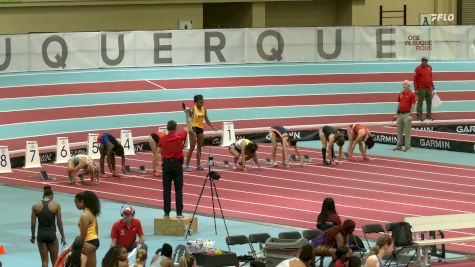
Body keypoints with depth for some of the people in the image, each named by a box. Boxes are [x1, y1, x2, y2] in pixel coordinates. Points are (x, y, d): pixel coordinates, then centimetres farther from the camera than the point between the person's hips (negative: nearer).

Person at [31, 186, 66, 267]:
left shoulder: (35, 206, -1)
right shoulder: (56, 205, -4)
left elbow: (33, 223, 0)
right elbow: (59, 222, -4)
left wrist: (33, 236, 12)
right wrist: (63, 237, 4)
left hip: (41, 234, 1)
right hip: (51, 234, -1)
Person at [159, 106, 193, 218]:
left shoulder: (162, 139, 0)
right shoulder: (180, 136, -4)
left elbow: (160, 153, 4)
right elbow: (189, 126, 10)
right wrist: (187, 113, 18)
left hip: (166, 164, 1)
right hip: (177, 163, -1)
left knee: (167, 189, 2)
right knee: (178, 189, 1)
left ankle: (167, 212, 0)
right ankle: (179, 212, 0)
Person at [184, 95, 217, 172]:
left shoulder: (204, 109, 9)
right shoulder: (193, 109, -8)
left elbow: (207, 120, 18)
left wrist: (213, 127, 14)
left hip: (201, 129, 6)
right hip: (194, 128, -6)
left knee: (199, 148, 9)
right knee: (192, 147, -8)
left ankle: (198, 165, 16)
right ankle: (187, 165, -5)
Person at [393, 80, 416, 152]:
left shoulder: (411, 94, -6)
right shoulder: (401, 94, 13)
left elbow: (412, 106, -8)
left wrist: (410, 115, -15)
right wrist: (396, 114, 15)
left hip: (407, 114, -7)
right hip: (400, 114, 7)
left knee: (407, 132, -4)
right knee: (399, 131, 10)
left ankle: (408, 147, 0)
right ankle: (399, 146, 18)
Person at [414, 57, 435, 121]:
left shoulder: (429, 67, 9)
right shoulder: (418, 69, -7)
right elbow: (415, 79, -7)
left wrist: (432, 86, 19)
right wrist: (416, 89, -11)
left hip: (429, 88, 6)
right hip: (421, 89, -6)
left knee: (429, 102, 10)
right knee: (420, 102, -1)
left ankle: (428, 116, 19)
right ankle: (419, 116, 3)